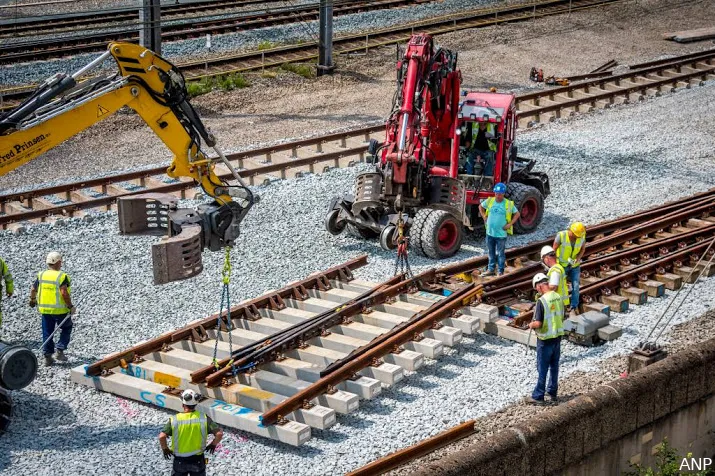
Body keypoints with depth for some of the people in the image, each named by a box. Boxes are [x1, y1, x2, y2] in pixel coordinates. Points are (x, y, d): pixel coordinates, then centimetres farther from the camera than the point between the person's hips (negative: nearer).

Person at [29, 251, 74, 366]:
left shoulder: (41, 275, 1)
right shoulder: (62, 276, -15)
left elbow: (33, 290, 11)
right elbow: (64, 293, -26)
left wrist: (32, 300, 31)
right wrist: (70, 306, -15)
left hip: (45, 309, 4)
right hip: (60, 309, -4)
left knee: (47, 332, 13)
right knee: (66, 328, 17)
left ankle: (48, 357, 14)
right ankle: (60, 351, 7)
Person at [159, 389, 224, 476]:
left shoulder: (174, 420, -14)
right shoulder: (203, 418, -12)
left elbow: (162, 436, -23)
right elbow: (219, 433, -15)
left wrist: (165, 449, -4)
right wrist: (213, 444, 4)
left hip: (180, 461, -1)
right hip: (198, 460, 1)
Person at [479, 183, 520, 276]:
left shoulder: (508, 204, -8)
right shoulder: (489, 201, -1)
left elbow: (517, 214, 2)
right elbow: (481, 206, 16)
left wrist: (509, 224, -6)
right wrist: (484, 217, 7)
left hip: (501, 233, -3)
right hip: (490, 232, 3)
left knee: (500, 253, 4)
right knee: (491, 253, 15)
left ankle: (501, 272, 12)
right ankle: (490, 270, 27)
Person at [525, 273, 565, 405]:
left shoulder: (541, 301, -23)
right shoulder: (558, 297, 0)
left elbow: (538, 323, -24)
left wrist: (531, 325, -4)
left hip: (545, 340, -7)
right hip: (557, 336, 7)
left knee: (542, 369, 2)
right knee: (554, 366, 17)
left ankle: (538, 396, 10)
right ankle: (553, 392, 27)